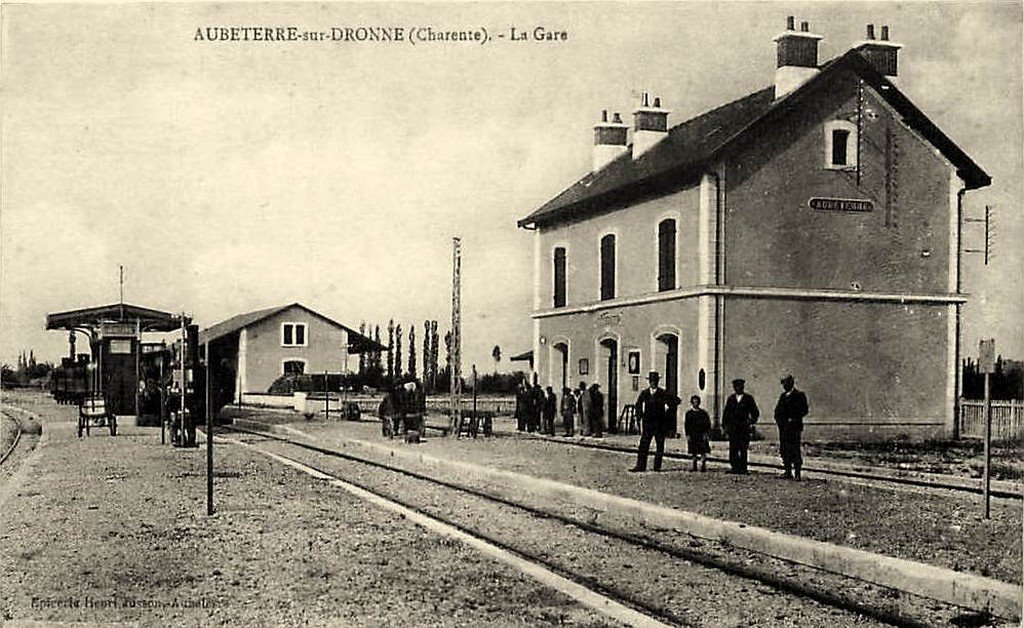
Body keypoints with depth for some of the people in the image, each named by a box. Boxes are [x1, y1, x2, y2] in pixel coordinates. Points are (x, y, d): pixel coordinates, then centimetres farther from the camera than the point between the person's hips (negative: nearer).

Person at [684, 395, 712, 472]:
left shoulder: (703, 412, 7)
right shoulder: (689, 413, 7)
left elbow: (708, 424, 7)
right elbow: (686, 425, 5)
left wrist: (706, 434, -2)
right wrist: (687, 435, -3)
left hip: (702, 435, 0)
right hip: (692, 436, 0)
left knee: (703, 452, -9)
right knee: (694, 453, 4)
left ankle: (703, 466, -9)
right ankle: (694, 467, 10)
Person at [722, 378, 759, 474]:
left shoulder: (748, 398, 5)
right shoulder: (730, 398, 12)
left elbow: (755, 412, 10)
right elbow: (725, 413, 13)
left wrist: (751, 423, 0)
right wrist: (724, 426, 7)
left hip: (744, 428, -2)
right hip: (732, 428, 2)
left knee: (743, 449, -2)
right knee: (733, 448, -5)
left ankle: (743, 468, 3)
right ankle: (735, 467, -2)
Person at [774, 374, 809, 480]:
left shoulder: (799, 395, -2)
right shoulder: (783, 395, 18)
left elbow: (804, 410, -7)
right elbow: (778, 409, 20)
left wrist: (794, 419, -15)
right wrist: (777, 419, 2)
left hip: (794, 426, -7)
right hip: (783, 427, 7)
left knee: (795, 450, -9)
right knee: (784, 450, 8)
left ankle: (797, 473, -8)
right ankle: (788, 472, 15)